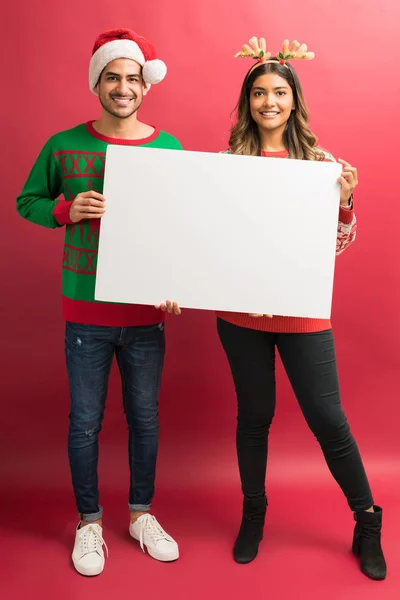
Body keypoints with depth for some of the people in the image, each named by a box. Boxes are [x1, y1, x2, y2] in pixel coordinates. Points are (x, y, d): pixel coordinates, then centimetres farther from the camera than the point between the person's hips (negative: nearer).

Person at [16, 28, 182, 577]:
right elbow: (26, 202, 9)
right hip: (85, 312, 0)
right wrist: (67, 210, -12)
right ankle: (89, 522, 30)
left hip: (147, 311, 1)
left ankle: (141, 514, 35)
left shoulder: (169, 149, 0)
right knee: (85, 422, 8)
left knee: (145, 418, 13)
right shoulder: (63, 146, -1)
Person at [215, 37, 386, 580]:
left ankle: (368, 524, 26)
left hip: (303, 313, -1)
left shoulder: (320, 161, 1)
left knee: (328, 419, 5)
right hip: (241, 312, 1)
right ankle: (253, 514, 35)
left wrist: (344, 201, -17)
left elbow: (337, 245, 2)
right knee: (254, 414, 13)